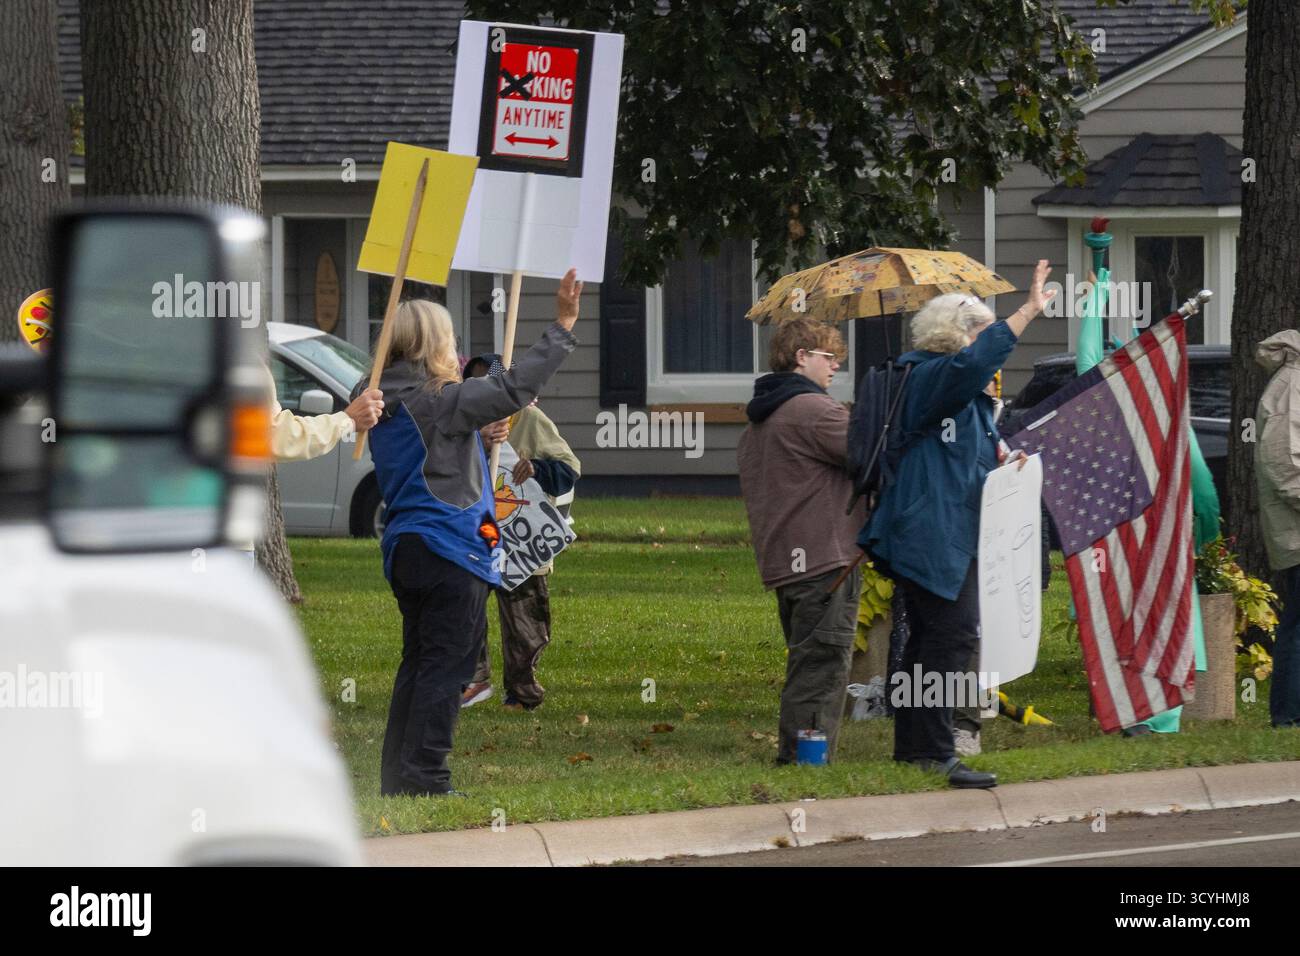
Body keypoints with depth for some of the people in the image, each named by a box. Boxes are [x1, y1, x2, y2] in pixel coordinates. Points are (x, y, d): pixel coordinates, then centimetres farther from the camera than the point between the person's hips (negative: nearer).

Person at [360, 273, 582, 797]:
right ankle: (425, 778, -8)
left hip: (406, 550, 8)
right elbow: (516, 389, -18)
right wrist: (563, 326, -16)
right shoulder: (440, 401, -13)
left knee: (418, 664, 14)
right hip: (451, 551, -8)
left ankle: (397, 777, 14)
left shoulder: (385, 407, 12)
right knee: (446, 666, -5)